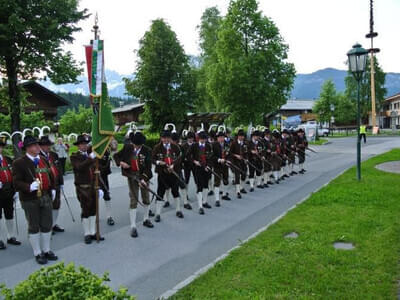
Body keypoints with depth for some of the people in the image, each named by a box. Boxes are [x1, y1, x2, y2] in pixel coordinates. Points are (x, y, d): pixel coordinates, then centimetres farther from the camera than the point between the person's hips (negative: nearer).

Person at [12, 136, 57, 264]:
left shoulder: (44, 161, 10)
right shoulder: (19, 163, -10)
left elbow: (50, 176, 22)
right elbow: (17, 182, -15)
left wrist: (52, 189, 15)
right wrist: (29, 187, -31)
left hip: (46, 197, 6)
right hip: (30, 200, -6)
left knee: (47, 225, 12)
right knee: (34, 227, 7)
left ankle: (46, 250, 29)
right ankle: (38, 253, 20)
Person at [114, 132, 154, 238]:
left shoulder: (147, 151, -11)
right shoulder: (127, 147, -6)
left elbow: (148, 167, -14)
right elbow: (116, 156, 7)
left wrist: (144, 179, -26)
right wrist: (121, 162, -13)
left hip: (144, 176, 1)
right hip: (132, 176, -1)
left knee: (146, 199, 14)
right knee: (134, 201, -5)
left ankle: (146, 219, 37)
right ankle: (133, 226, 1)